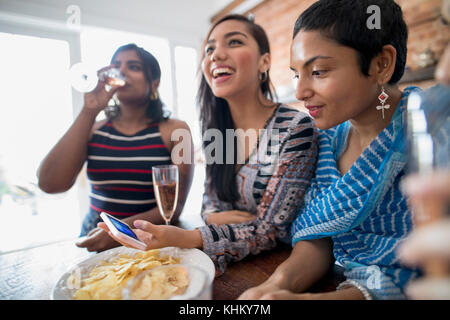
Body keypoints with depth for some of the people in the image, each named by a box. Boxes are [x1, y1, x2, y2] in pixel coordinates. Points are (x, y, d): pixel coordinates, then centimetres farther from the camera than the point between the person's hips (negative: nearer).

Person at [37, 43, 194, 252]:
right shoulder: (93, 130, 5)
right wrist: (89, 111, -10)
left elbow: (176, 205, -7)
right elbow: (50, 184, -10)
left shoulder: (175, 131, -3)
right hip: (95, 240, 3)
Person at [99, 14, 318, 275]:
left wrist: (185, 238, -31)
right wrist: (216, 216, -16)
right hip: (231, 263, 4)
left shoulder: (297, 129, -18)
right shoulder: (215, 129, -1)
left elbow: (270, 230, -19)